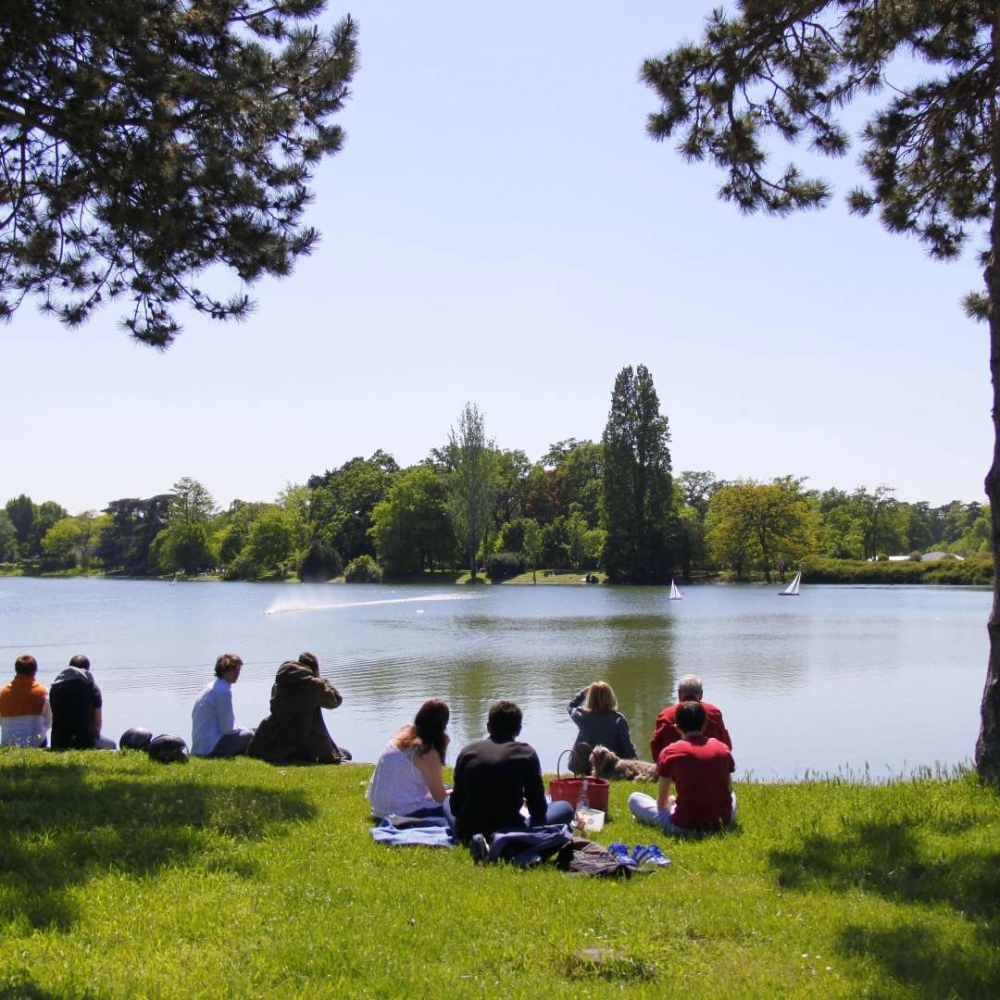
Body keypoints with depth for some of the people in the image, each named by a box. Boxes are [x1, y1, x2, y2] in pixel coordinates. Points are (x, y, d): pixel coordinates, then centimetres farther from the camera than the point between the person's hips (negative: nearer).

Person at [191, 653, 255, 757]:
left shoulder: (208, 687, 11)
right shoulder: (224, 691, -17)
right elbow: (227, 728, -17)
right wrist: (242, 729, 4)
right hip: (210, 748, -9)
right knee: (249, 735, -5)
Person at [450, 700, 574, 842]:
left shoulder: (468, 752, 4)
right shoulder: (526, 754, -3)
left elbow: (455, 806, 8)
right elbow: (538, 810, 1)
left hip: (467, 834, 4)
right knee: (565, 808, 16)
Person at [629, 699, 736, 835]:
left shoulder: (670, 752, -3)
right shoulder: (722, 748, 6)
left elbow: (661, 802, 3)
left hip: (684, 827, -3)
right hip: (722, 824, 3)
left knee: (634, 798, 15)